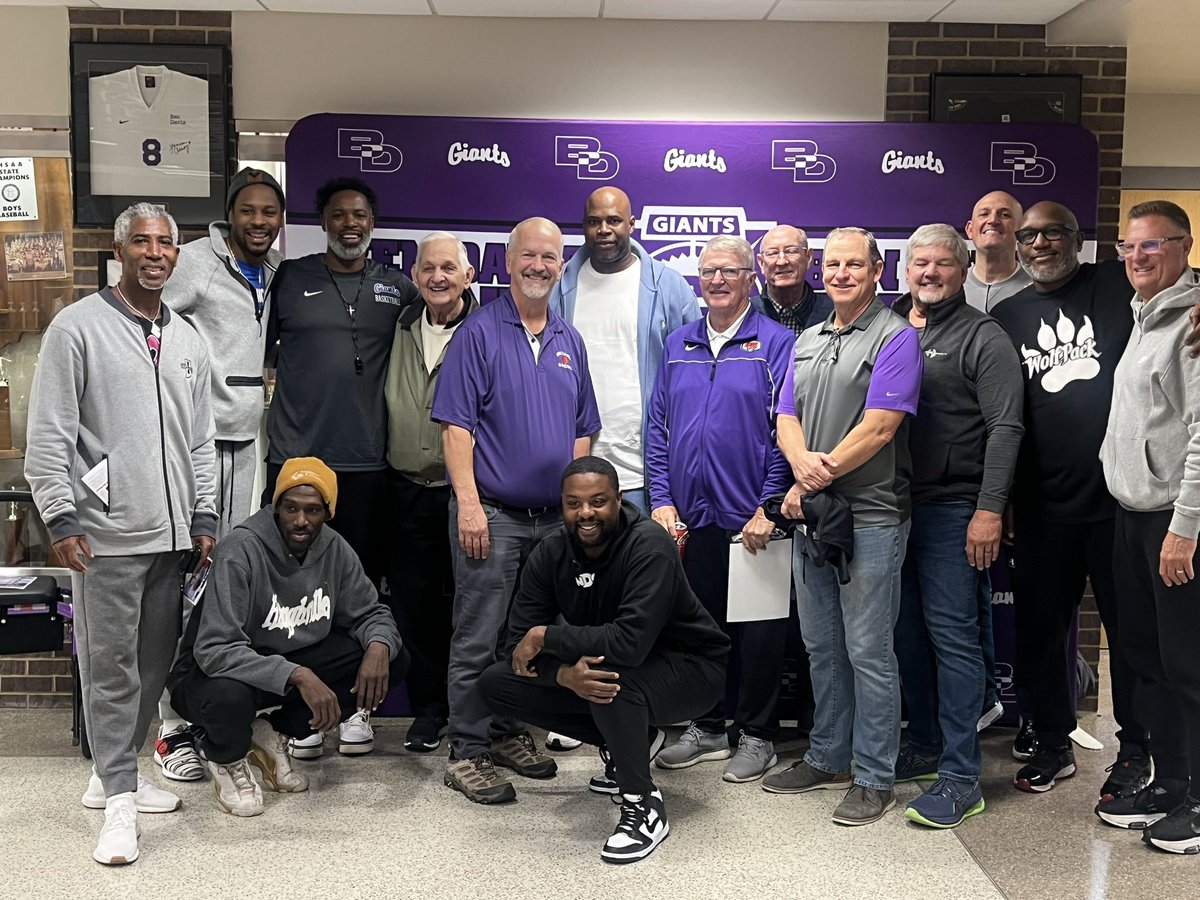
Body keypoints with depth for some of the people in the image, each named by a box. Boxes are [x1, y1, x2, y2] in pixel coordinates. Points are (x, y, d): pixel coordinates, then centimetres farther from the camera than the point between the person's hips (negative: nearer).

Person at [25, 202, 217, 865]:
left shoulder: (187, 340, 15)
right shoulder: (78, 327, -2)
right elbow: (48, 435, -6)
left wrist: (204, 517, 13)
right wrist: (60, 518, -11)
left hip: (173, 534, 6)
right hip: (108, 534, -6)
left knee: (154, 661, 11)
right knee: (110, 664, -2)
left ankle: (113, 772, 26)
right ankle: (119, 800, 6)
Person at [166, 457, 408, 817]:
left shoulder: (334, 549, -7)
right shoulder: (242, 550, -25)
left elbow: (370, 612, 5)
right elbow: (214, 650, -33)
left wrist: (378, 646, -21)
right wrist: (297, 676, -42)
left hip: (291, 662, 6)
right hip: (215, 671, -6)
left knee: (393, 659, -10)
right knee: (229, 693, -42)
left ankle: (272, 734, 3)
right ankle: (227, 758, -1)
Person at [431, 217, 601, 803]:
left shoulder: (569, 342, 13)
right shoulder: (480, 332, -4)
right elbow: (455, 424, -10)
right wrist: (468, 502, -16)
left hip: (554, 516, 6)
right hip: (492, 513, -6)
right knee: (477, 640, -1)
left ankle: (510, 733, 28)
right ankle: (467, 753, 9)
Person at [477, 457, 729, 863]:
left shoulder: (648, 545, -26)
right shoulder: (551, 552, -9)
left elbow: (631, 642, -38)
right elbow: (518, 644, -11)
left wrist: (546, 637, -28)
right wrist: (565, 674, -32)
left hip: (689, 669, -7)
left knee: (612, 674, -39)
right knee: (495, 683, -4)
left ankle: (644, 806, -14)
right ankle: (627, 741, 8)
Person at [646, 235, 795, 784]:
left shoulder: (775, 343, -3)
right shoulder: (678, 346, 11)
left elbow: (786, 430, -8)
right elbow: (658, 427, 11)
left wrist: (768, 508, -12)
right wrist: (661, 500, 3)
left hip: (751, 518, -4)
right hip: (688, 518, 5)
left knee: (757, 630, 5)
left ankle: (756, 734, 20)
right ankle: (707, 728, 28)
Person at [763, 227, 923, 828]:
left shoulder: (896, 338, -7)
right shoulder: (807, 341, 16)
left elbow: (878, 429, -15)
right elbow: (787, 420, 10)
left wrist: (817, 477, -12)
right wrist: (803, 462, -12)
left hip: (870, 517, -7)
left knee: (868, 652, -2)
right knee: (821, 646, 15)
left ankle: (874, 778, 10)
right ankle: (827, 759, 29)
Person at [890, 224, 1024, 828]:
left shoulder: (982, 337, -3)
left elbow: (1005, 428, -10)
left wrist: (989, 510, -18)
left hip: (951, 509, -6)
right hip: (893, 506, 6)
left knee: (952, 635, -5)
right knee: (907, 631, 13)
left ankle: (960, 775, 1)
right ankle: (926, 745, 28)